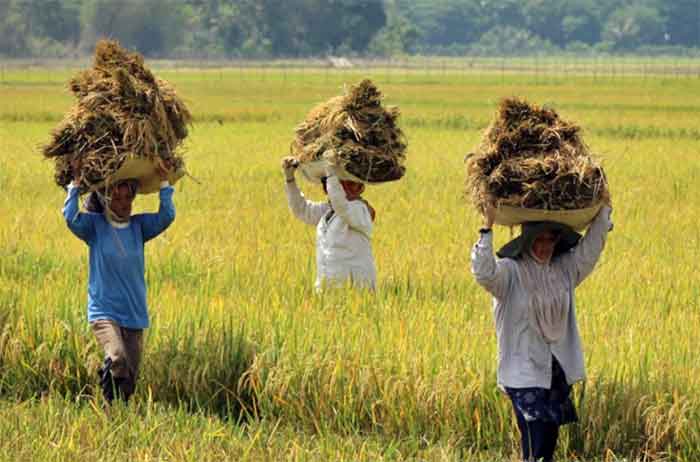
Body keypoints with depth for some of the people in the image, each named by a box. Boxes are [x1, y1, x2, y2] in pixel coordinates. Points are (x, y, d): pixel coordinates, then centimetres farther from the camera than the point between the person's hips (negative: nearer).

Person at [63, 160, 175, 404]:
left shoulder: (139, 226, 6)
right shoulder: (95, 225, -2)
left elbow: (167, 216, -8)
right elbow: (71, 217, -19)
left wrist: (164, 183, -10)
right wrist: (75, 184, -17)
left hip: (134, 315, 4)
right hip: (104, 311, -4)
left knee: (129, 380, 4)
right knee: (117, 360, -28)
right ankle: (108, 404, -4)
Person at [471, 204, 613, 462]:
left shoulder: (565, 269, 7)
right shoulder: (510, 271, -10)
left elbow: (591, 247, 4)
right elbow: (483, 273, -28)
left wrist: (603, 210, -6)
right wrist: (487, 229, -34)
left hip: (559, 372, 6)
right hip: (524, 374, -6)